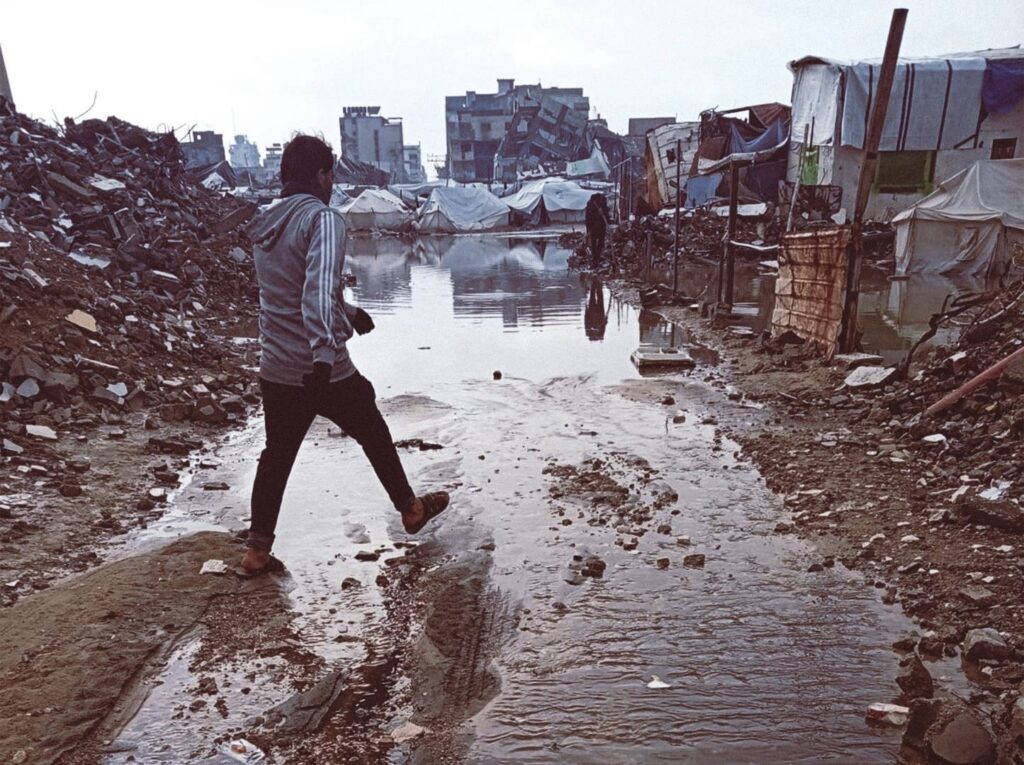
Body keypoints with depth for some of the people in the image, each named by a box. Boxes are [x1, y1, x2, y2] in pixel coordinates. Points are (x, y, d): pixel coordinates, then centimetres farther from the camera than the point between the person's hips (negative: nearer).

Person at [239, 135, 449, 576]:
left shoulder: (264, 225, 10)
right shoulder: (322, 218, -14)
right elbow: (320, 289, -31)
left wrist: (348, 313, 31)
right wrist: (324, 355, -40)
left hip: (274, 370, 6)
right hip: (324, 371, -6)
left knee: (276, 455, 17)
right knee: (374, 436, 15)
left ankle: (257, 551, 21)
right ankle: (410, 510, 35)